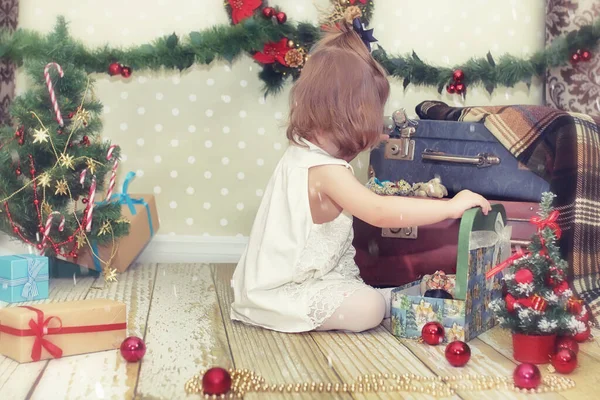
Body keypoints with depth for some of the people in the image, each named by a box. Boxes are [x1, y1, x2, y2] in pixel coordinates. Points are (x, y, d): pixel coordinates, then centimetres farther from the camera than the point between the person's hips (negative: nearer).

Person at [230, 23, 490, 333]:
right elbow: (380, 212, -36)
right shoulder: (324, 169, -28)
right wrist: (451, 206, -30)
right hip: (284, 292, -10)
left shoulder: (305, 153, 4)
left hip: (287, 275, 10)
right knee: (369, 308, -19)